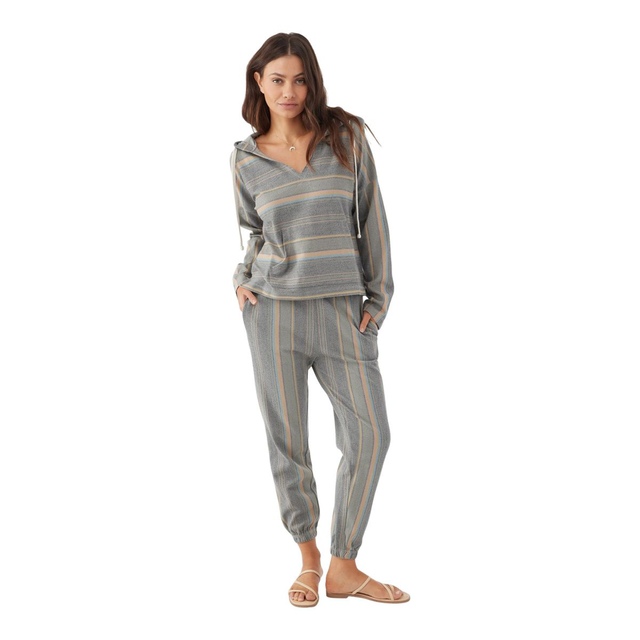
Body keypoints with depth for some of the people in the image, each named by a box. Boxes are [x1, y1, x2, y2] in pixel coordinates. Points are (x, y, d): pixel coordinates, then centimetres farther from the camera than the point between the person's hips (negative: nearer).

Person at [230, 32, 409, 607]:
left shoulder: (347, 136, 2)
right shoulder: (246, 158, 5)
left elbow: (371, 218, 4)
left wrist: (380, 296, 1)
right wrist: (242, 278, 2)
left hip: (343, 309, 0)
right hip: (274, 307, 0)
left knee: (370, 434, -3)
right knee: (288, 439, 5)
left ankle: (343, 567, 12)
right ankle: (308, 557, 23)